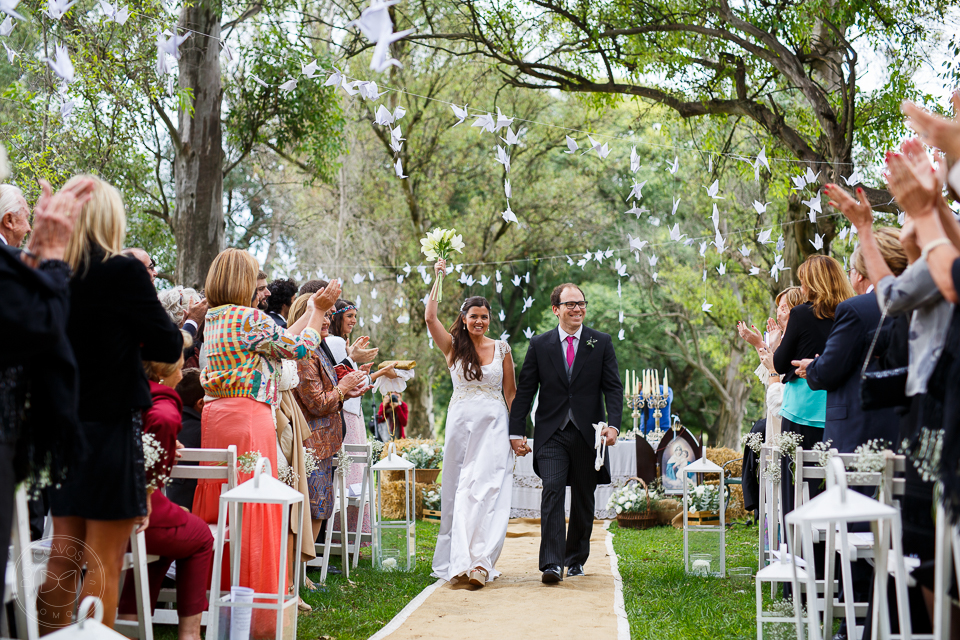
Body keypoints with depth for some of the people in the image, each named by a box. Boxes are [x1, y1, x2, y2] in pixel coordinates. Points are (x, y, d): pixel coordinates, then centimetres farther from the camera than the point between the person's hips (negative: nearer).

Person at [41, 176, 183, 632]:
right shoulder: (123, 272, -13)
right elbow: (169, 347, -8)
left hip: (62, 424, 6)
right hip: (111, 427, -6)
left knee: (63, 556, 13)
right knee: (105, 562, 0)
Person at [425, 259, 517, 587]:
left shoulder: (501, 348, 7)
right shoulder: (453, 347, 5)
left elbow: (510, 391, 11)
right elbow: (429, 318, -10)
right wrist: (438, 279, -7)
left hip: (494, 425, -1)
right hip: (461, 423, 1)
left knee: (486, 488, -10)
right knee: (460, 490, 1)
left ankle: (478, 560, -15)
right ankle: (461, 560, 5)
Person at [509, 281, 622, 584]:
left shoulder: (602, 343, 5)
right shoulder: (539, 345, 4)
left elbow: (613, 388, 0)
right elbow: (524, 390, 5)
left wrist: (613, 424, -15)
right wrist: (516, 431, -2)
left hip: (588, 433, 1)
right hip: (552, 434, -1)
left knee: (583, 500, 10)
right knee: (552, 493, -14)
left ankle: (576, 558, 26)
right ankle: (552, 563, -17)